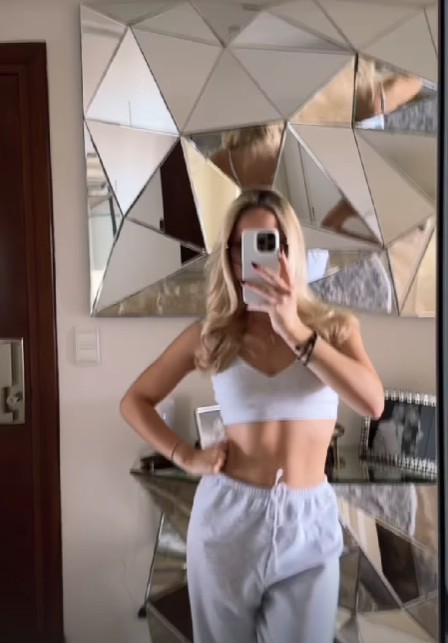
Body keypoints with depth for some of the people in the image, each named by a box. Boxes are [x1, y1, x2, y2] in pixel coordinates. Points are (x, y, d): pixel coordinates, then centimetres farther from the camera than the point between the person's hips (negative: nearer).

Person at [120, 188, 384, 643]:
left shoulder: (333, 326, -1)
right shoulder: (210, 334, -1)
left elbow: (372, 404, -20)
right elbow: (135, 402, 8)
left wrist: (295, 331, -24)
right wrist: (185, 457, -5)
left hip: (307, 523, 0)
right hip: (226, 517, 1)